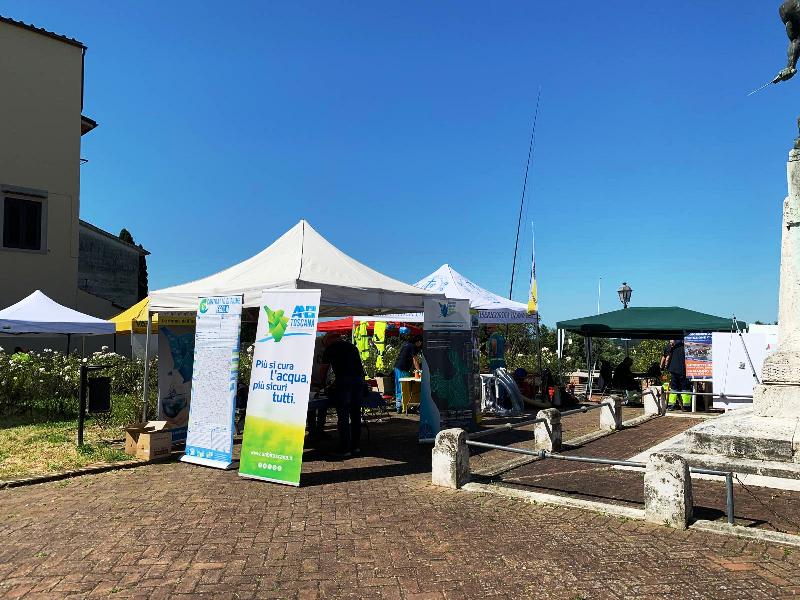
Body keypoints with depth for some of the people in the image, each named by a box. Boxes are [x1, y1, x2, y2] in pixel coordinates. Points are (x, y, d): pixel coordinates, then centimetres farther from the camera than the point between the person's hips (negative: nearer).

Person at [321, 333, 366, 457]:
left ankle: (345, 449, -2)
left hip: (343, 381, -5)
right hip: (359, 379, 5)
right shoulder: (352, 346, 23)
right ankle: (355, 446, 18)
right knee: (356, 415, 12)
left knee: (343, 416, -2)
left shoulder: (330, 349, 11)